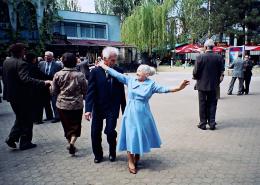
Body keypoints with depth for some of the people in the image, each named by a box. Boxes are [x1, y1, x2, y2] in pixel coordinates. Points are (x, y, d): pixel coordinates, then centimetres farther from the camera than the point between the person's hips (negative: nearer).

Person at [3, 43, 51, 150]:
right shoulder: (21, 64, -21)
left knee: (20, 117, 24)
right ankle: (25, 143, 14)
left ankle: (12, 138, 18)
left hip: (11, 95, 8)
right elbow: (26, 79, -34)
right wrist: (43, 83, -35)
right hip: (22, 96, -8)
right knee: (26, 120, 6)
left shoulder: (6, 62, 6)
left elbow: (5, 78, 14)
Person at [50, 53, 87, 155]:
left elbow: (54, 91, -1)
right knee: (76, 125, 10)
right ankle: (72, 143, -9)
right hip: (77, 105, -1)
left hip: (62, 105, 1)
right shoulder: (80, 75, -8)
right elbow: (85, 91, 0)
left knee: (66, 126, 17)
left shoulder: (58, 75, -7)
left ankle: (70, 143, 28)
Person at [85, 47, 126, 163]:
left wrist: (124, 109, 6)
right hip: (98, 108, 1)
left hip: (113, 108, 0)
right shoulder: (95, 71, -8)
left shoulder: (119, 71, -4)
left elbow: (121, 92, 2)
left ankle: (112, 152, 22)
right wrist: (88, 109, -19)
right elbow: (90, 91, -11)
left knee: (110, 131, -7)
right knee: (95, 133, 8)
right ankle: (98, 155, 31)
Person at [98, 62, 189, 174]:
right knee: (131, 136, 2)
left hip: (142, 113, 0)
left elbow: (163, 89, -14)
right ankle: (131, 162, 14)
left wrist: (179, 88, -28)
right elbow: (117, 74, 1)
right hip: (131, 113, 0)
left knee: (140, 134, 10)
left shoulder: (151, 84, -4)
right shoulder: (130, 80, 0)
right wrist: (103, 66, 0)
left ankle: (137, 156, 34)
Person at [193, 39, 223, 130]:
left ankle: (203, 123, 14)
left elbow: (196, 71, -12)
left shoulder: (200, 57, -14)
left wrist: (195, 77, 8)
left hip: (202, 85, -2)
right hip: (213, 85, 2)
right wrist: (217, 81, 12)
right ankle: (212, 123, 16)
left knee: (203, 104, 8)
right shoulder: (219, 57, -4)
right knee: (212, 104, 13)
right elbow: (221, 72, -2)